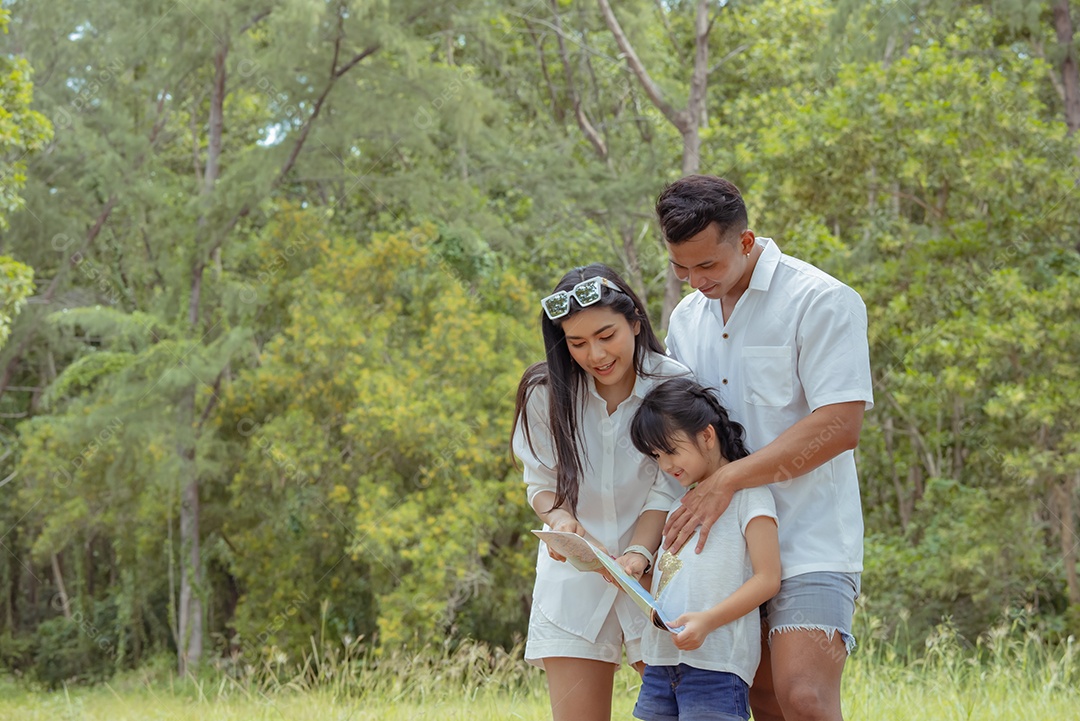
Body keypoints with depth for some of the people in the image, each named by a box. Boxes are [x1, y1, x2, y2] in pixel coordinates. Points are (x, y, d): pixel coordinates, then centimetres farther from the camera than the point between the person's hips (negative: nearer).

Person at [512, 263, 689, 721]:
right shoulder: (547, 394, -4)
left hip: (654, 571, -1)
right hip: (574, 578, 1)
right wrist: (559, 517, -19)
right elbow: (540, 484, 3)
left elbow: (668, 491, -9)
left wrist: (638, 554, -26)